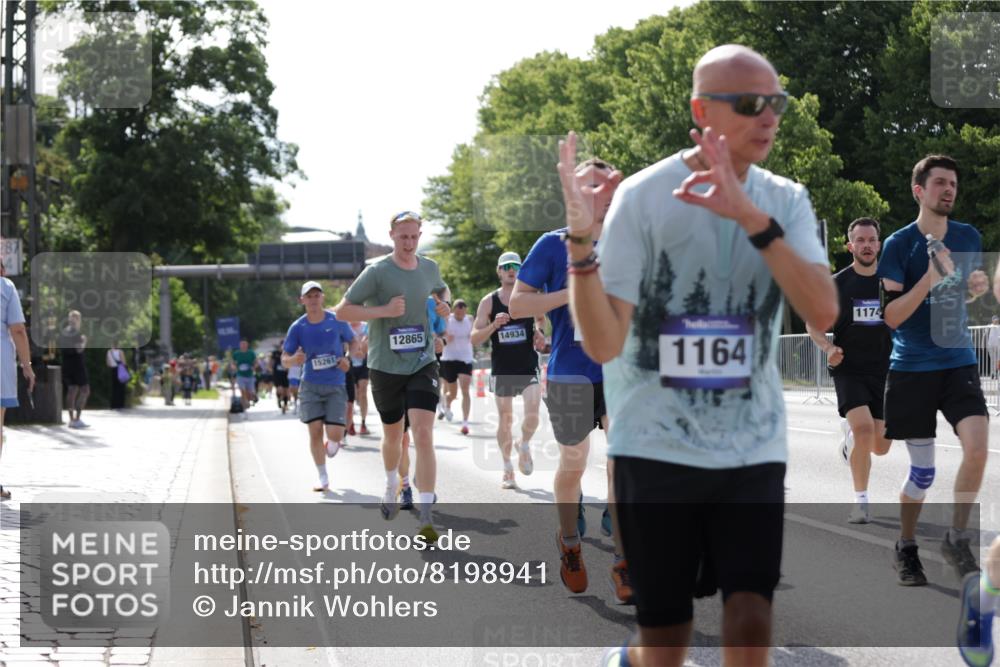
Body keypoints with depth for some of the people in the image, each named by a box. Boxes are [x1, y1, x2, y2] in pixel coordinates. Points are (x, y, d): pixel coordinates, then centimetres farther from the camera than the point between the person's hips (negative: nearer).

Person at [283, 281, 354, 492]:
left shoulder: (337, 321, -4)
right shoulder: (298, 327, -3)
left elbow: (353, 342, 12)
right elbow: (284, 359, 0)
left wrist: (347, 359, -8)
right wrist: (294, 359, -24)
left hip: (336, 385, -1)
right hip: (311, 385, 1)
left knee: (335, 433, -10)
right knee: (315, 430, -5)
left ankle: (332, 445, 30)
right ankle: (323, 479, 10)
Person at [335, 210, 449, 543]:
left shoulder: (430, 268, 4)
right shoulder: (377, 271, -10)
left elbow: (440, 293, 27)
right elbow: (342, 310, -10)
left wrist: (444, 309, 4)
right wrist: (383, 310, -22)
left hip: (422, 364, 1)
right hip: (385, 366, -1)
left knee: (423, 434, -14)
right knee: (392, 435, 16)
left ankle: (426, 517, -16)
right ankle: (391, 487, 49)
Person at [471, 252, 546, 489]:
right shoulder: (489, 302, 0)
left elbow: (542, 321, 16)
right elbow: (474, 338, -2)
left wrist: (540, 334, -6)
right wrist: (494, 325, -20)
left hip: (529, 368, -1)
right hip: (502, 369, 1)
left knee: (532, 415, -16)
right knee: (505, 420, 6)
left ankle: (524, 445, 16)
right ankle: (508, 469, 19)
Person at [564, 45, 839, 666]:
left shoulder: (786, 201, 2)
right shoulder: (643, 197, -8)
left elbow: (823, 313, -14)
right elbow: (604, 343, -13)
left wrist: (752, 217, -25)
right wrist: (582, 239, -28)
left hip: (752, 448, 3)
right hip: (657, 446, -2)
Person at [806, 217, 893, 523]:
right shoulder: (837, 284, -4)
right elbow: (813, 324, 6)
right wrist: (828, 347, -13)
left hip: (884, 372, 3)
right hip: (849, 370, -3)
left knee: (880, 447, 5)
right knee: (864, 428, -24)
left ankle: (849, 435, 42)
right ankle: (861, 501, -11)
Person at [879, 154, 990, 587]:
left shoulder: (968, 237, 5)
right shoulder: (899, 244, -8)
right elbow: (891, 317, -13)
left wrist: (978, 286, 0)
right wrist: (929, 280, -25)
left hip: (959, 363, 3)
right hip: (912, 369, -3)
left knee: (977, 447, -17)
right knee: (922, 470, 1)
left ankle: (957, 540, 1)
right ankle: (905, 549, 23)